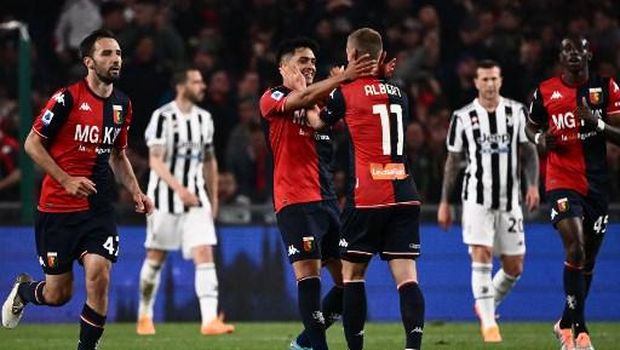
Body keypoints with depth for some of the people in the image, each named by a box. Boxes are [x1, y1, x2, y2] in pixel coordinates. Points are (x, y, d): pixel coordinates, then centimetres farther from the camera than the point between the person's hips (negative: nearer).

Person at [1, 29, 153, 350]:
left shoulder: (122, 105, 8)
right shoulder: (67, 98, -12)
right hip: (57, 208, -4)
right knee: (58, 294, 3)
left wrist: (135, 191, 9)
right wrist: (67, 180, -17)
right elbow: (32, 143, -8)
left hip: (99, 209, 4)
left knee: (99, 275, -17)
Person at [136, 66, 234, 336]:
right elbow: (155, 160, -16)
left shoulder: (204, 118, 9)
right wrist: (179, 189, -27)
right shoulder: (163, 117, -10)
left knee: (205, 254, -11)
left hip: (196, 197, 4)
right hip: (165, 196, -4)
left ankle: (210, 319, -19)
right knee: (155, 258, 6)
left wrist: (213, 198, 17)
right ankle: (144, 316, 24)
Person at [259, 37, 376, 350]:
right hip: (295, 202, -7)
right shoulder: (273, 98, 0)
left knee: (347, 278, 5)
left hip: (327, 200, 7)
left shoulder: (322, 102, 21)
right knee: (308, 274, -15)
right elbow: (303, 98, -21)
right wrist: (342, 77, -33)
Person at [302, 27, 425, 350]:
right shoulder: (398, 94, 12)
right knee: (406, 275, -4)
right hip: (404, 196, 4)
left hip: (366, 199, -4)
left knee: (352, 273, 9)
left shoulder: (345, 93, -2)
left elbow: (318, 121, 16)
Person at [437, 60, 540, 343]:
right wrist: (444, 202, 7)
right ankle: (489, 323, -14)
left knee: (514, 267, 4)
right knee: (482, 257, -17)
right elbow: (453, 161, 8)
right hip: (477, 199, -2)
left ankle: (486, 305, 30)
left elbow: (528, 151, 9)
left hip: (510, 200, 2)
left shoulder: (516, 112, 5)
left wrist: (533, 184, -6)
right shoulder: (463, 117, 1)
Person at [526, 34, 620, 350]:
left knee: (589, 256, 10)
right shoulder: (545, 92, 1)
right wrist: (540, 139, -5)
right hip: (562, 181, -2)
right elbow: (530, 126, 18)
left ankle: (566, 324, 29)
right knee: (575, 247, -20)